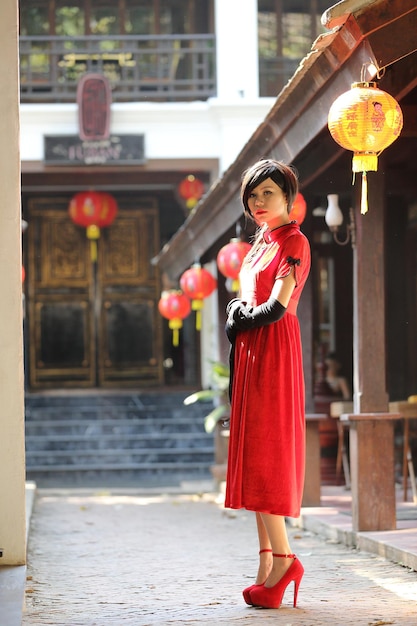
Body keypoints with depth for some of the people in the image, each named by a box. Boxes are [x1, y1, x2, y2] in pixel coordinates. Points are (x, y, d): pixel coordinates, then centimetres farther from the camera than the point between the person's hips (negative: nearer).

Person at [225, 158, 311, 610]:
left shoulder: (294, 242, -9)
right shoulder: (261, 244, 18)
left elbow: (277, 307, -17)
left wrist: (239, 319, -3)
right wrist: (238, 315, 1)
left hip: (273, 352, -9)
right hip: (251, 352, 9)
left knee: (263, 453, -12)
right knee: (254, 453, 6)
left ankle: (282, 557, -11)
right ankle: (268, 558, 8)